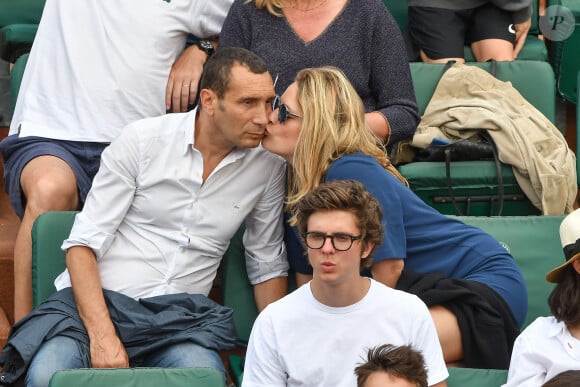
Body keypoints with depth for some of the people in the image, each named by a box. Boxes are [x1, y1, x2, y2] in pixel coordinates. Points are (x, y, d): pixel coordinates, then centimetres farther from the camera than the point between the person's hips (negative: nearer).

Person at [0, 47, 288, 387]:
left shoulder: (268, 166, 6)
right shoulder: (143, 139, -2)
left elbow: (268, 263, 17)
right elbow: (84, 243, -5)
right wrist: (102, 335, -18)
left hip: (180, 316, 2)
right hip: (98, 299, -1)